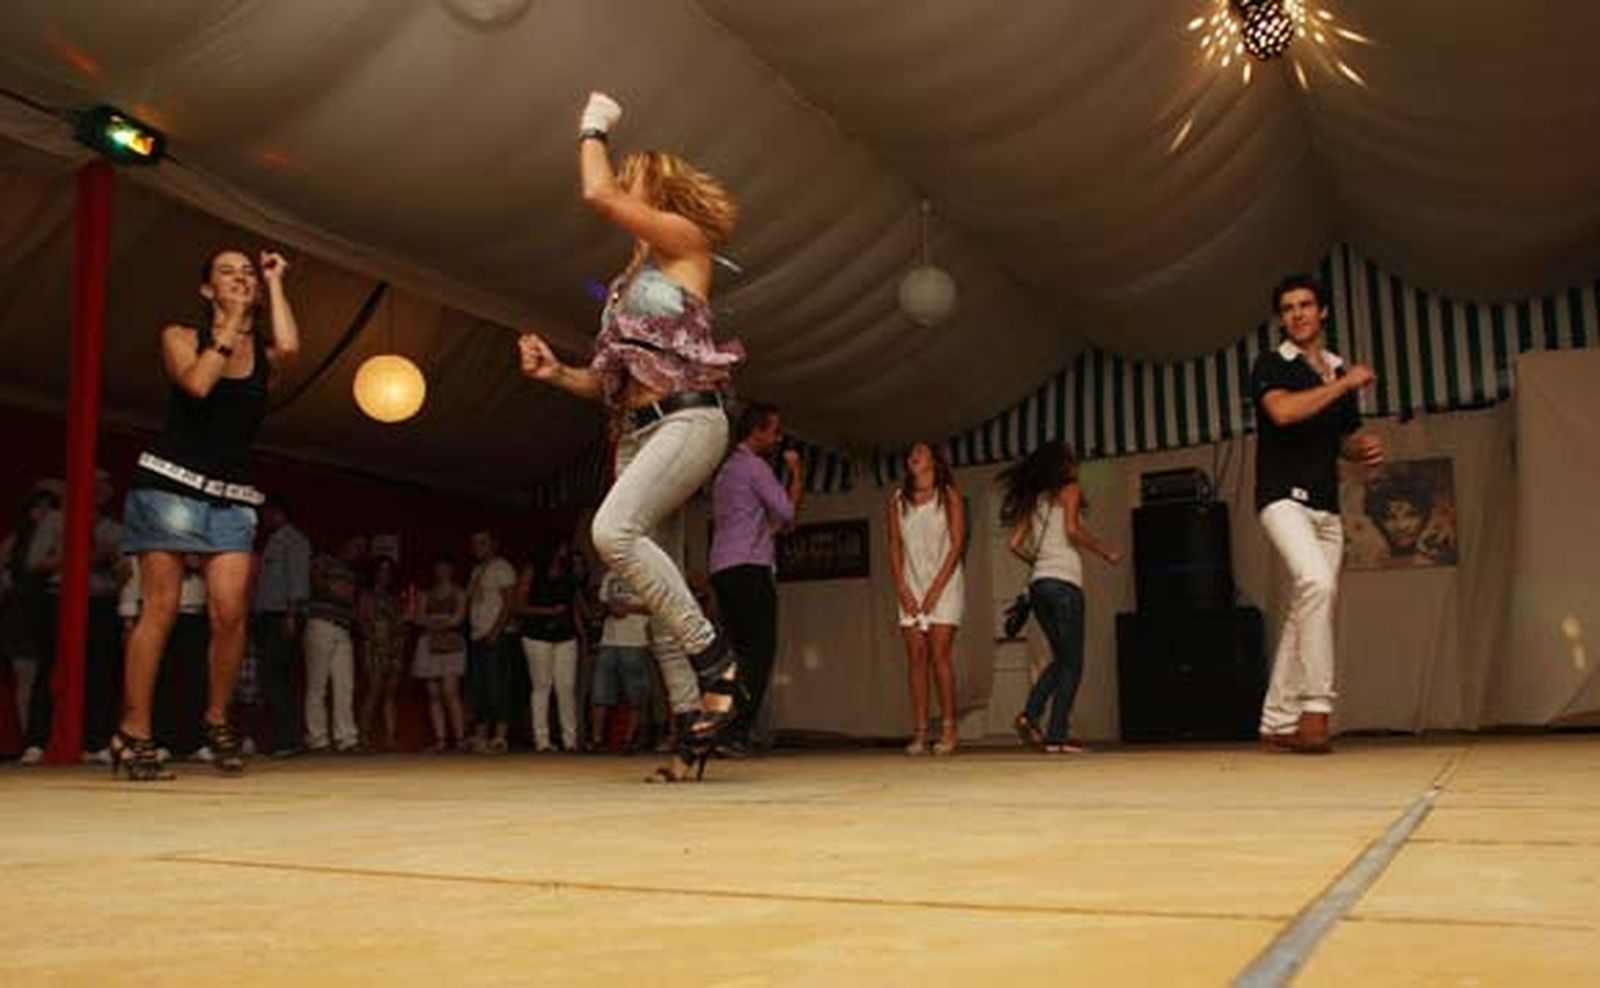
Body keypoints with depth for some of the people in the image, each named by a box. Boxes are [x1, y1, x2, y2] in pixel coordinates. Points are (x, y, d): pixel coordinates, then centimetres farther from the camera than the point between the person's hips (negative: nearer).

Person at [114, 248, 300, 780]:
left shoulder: (263, 348, 11)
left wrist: (275, 283, -1)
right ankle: (133, 732, -2)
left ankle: (217, 720, 9)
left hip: (233, 497, 2)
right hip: (170, 482, -2)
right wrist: (231, 325, -7)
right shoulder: (181, 336, 6)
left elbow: (288, 346, -14)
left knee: (230, 612, -9)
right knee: (161, 607, -8)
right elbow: (197, 383, -15)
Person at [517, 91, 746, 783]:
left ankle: (714, 655, -19)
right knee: (658, 588, 1)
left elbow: (596, 194, -11)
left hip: (687, 419, -8)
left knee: (614, 530, -30)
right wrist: (554, 373, 8)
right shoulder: (627, 282, 24)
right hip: (635, 433, 8)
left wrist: (594, 130, 7)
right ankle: (692, 726, 4)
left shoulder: (685, 238, 3)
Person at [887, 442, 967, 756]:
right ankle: (919, 731, -2)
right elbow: (894, 546, 9)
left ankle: (948, 728, -6)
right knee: (916, 657, -2)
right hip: (911, 588, 3)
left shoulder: (949, 496, 2)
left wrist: (936, 588, -12)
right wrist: (901, 589, -3)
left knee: (940, 654, -11)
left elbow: (956, 544, -4)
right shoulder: (898, 500, 11)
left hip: (944, 585, -3)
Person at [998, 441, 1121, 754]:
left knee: (1062, 658, 17)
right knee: (1072, 663, 1)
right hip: (1064, 581, -6)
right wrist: (1105, 551, -3)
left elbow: (1014, 543, 12)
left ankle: (1030, 715, 0)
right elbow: (1072, 529, -14)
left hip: (1038, 584, 6)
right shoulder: (1070, 490, 1)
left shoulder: (1033, 499, 18)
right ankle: (1056, 736, -3)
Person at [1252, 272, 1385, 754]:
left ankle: (1278, 722, 11)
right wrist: (1346, 383, -11)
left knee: (1303, 614, 4)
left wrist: (1367, 447, 3)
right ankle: (1315, 707, -24)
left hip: (1327, 508, 6)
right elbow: (1283, 411, -20)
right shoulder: (1271, 365, 1)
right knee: (1317, 583, -28)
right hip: (1284, 498, -6)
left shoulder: (1341, 372, 18)